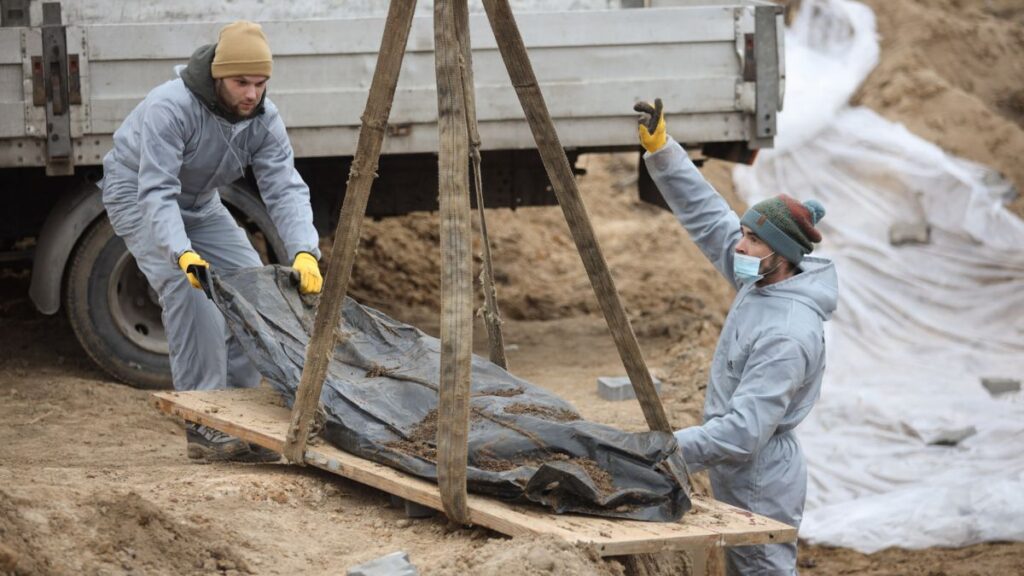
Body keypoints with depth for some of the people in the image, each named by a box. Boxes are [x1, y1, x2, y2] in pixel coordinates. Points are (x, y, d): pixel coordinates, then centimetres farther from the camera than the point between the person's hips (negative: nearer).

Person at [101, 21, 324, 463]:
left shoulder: (263, 119, -16)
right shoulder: (171, 108, -35)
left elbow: (285, 189, -24)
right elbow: (156, 192, -40)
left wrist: (304, 252, -41)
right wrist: (183, 254, -54)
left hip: (198, 202, 7)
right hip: (138, 195, -6)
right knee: (190, 290, -25)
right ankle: (203, 425, -23)